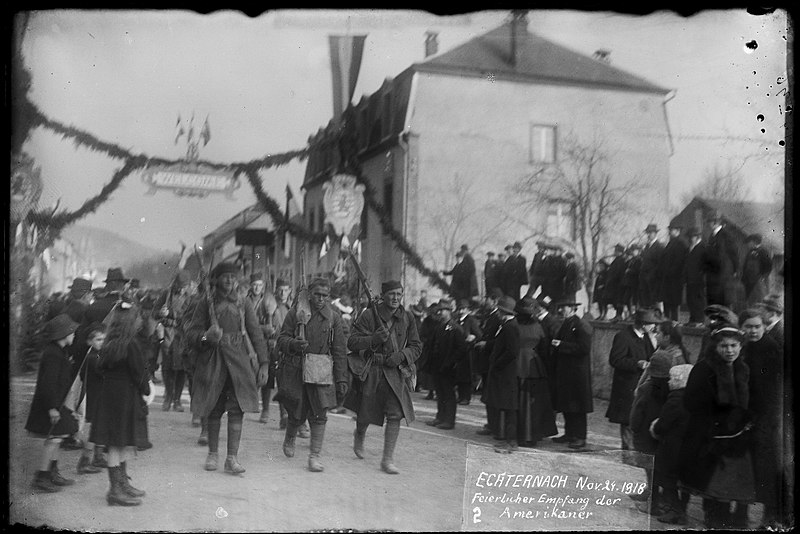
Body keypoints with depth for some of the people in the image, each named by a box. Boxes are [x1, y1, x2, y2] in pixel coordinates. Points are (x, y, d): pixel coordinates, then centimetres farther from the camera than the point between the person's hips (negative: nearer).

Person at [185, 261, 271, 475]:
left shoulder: (243, 306, 9)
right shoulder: (205, 304, 5)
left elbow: (256, 335, 7)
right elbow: (191, 332, 1)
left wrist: (263, 363, -1)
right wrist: (205, 336, -21)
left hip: (238, 362, 1)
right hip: (212, 362, -1)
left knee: (237, 410, -7)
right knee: (213, 410, 6)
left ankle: (232, 458, -4)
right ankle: (212, 453, 23)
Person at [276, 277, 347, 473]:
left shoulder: (333, 318, 5)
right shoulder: (295, 312, 2)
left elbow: (340, 351, 6)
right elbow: (281, 339, 2)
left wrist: (342, 379, 2)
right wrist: (294, 344, -22)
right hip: (295, 370, -1)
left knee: (319, 414, -7)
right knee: (297, 414, 4)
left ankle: (314, 456, -1)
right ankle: (289, 440, 35)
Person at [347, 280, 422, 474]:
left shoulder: (407, 318, 3)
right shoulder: (368, 317, -7)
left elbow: (416, 346, 8)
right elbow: (351, 343, -9)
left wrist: (401, 355, -11)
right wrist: (373, 339, -25)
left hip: (396, 371, 2)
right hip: (371, 371, -2)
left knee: (395, 414, -10)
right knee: (366, 414, 8)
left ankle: (388, 460, -1)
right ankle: (359, 435, 46)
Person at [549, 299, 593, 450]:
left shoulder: (582, 326, -12)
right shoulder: (565, 325, 15)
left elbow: (584, 348, -21)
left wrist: (561, 345, -20)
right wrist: (555, 346, 2)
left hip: (577, 374, -9)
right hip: (564, 372, 9)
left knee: (577, 406, -4)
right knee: (566, 406, 13)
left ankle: (580, 438, 2)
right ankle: (569, 434, 22)